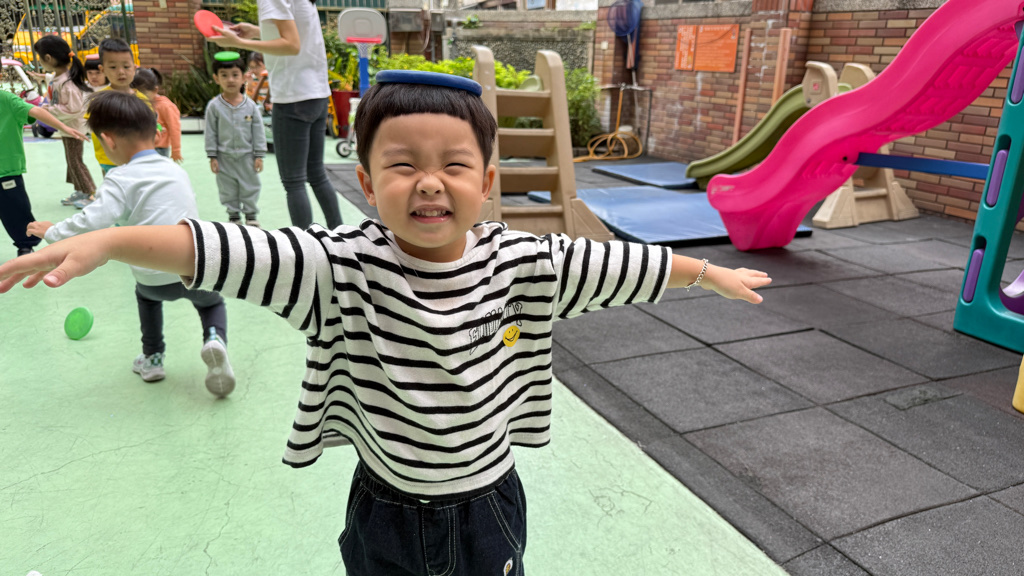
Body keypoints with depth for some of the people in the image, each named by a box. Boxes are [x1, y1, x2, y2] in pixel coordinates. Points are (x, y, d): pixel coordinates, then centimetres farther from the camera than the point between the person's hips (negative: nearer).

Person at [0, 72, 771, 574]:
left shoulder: (524, 262, -14)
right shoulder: (344, 267, -21)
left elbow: (614, 265, -5)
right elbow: (226, 252, -28)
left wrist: (708, 272, 6)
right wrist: (107, 241, -40)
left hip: (489, 507, 1)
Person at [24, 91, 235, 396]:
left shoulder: (121, 178, -6)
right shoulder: (177, 170, 13)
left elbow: (94, 219, -18)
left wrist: (53, 231, -2)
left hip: (156, 278, -2)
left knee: (146, 293, 35)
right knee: (212, 302, 32)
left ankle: (152, 358, 37)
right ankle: (215, 339, -1)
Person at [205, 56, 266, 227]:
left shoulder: (251, 105, -4)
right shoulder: (214, 106, -6)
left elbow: (258, 132, 0)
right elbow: (211, 133, -1)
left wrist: (259, 156, -3)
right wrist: (212, 157, -4)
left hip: (246, 155, 0)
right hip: (224, 157, 0)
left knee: (250, 186, 9)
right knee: (228, 188, 9)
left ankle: (251, 215, 23)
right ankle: (234, 215, 24)